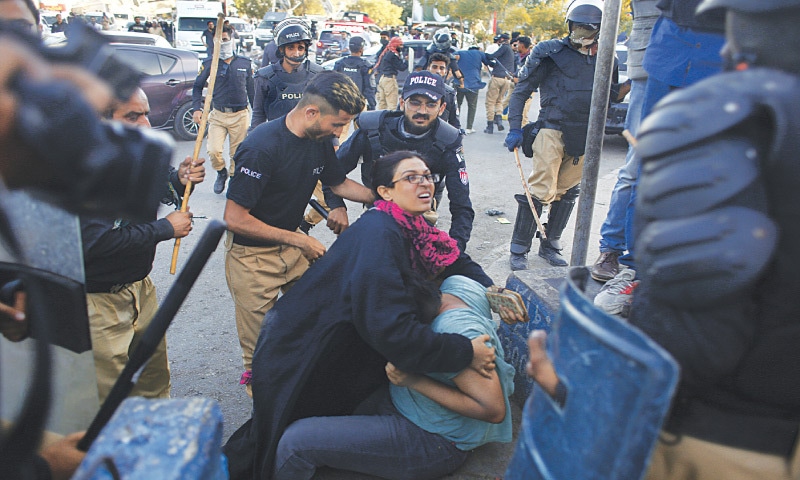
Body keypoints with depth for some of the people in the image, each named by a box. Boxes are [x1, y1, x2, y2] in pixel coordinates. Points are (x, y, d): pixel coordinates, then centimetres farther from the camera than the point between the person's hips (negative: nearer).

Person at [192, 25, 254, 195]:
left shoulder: (245, 63, 5)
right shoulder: (209, 63, 2)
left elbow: (251, 90, 11)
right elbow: (198, 86, 9)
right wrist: (196, 109, -4)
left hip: (240, 116, 1)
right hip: (218, 115, 0)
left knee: (237, 154, 5)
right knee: (213, 151, -13)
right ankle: (221, 173, 18)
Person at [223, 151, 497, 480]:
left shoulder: (412, 231, -3)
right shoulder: (378, 233, -30)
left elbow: (457, 263, 13)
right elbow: (392, 330, -37)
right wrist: (466, 352, -29)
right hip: (297, 363, -8)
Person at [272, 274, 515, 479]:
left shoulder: (454, 330, -33)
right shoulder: (456, 283, -10)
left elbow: (494, 410, -30)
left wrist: (415, 381, -29)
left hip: (434, 441, -9)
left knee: (296, 440, -17)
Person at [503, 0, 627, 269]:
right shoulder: (551, 52, -2)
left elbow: (612, 95, 20)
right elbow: (522, 90, -1)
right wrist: (515, 129, -6)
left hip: (584, 137, 5)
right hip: (552, 131, -5)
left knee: (567, 192, 11)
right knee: (541, 191, -10)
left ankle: (550, 246, 24)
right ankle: (519, 250, 0)